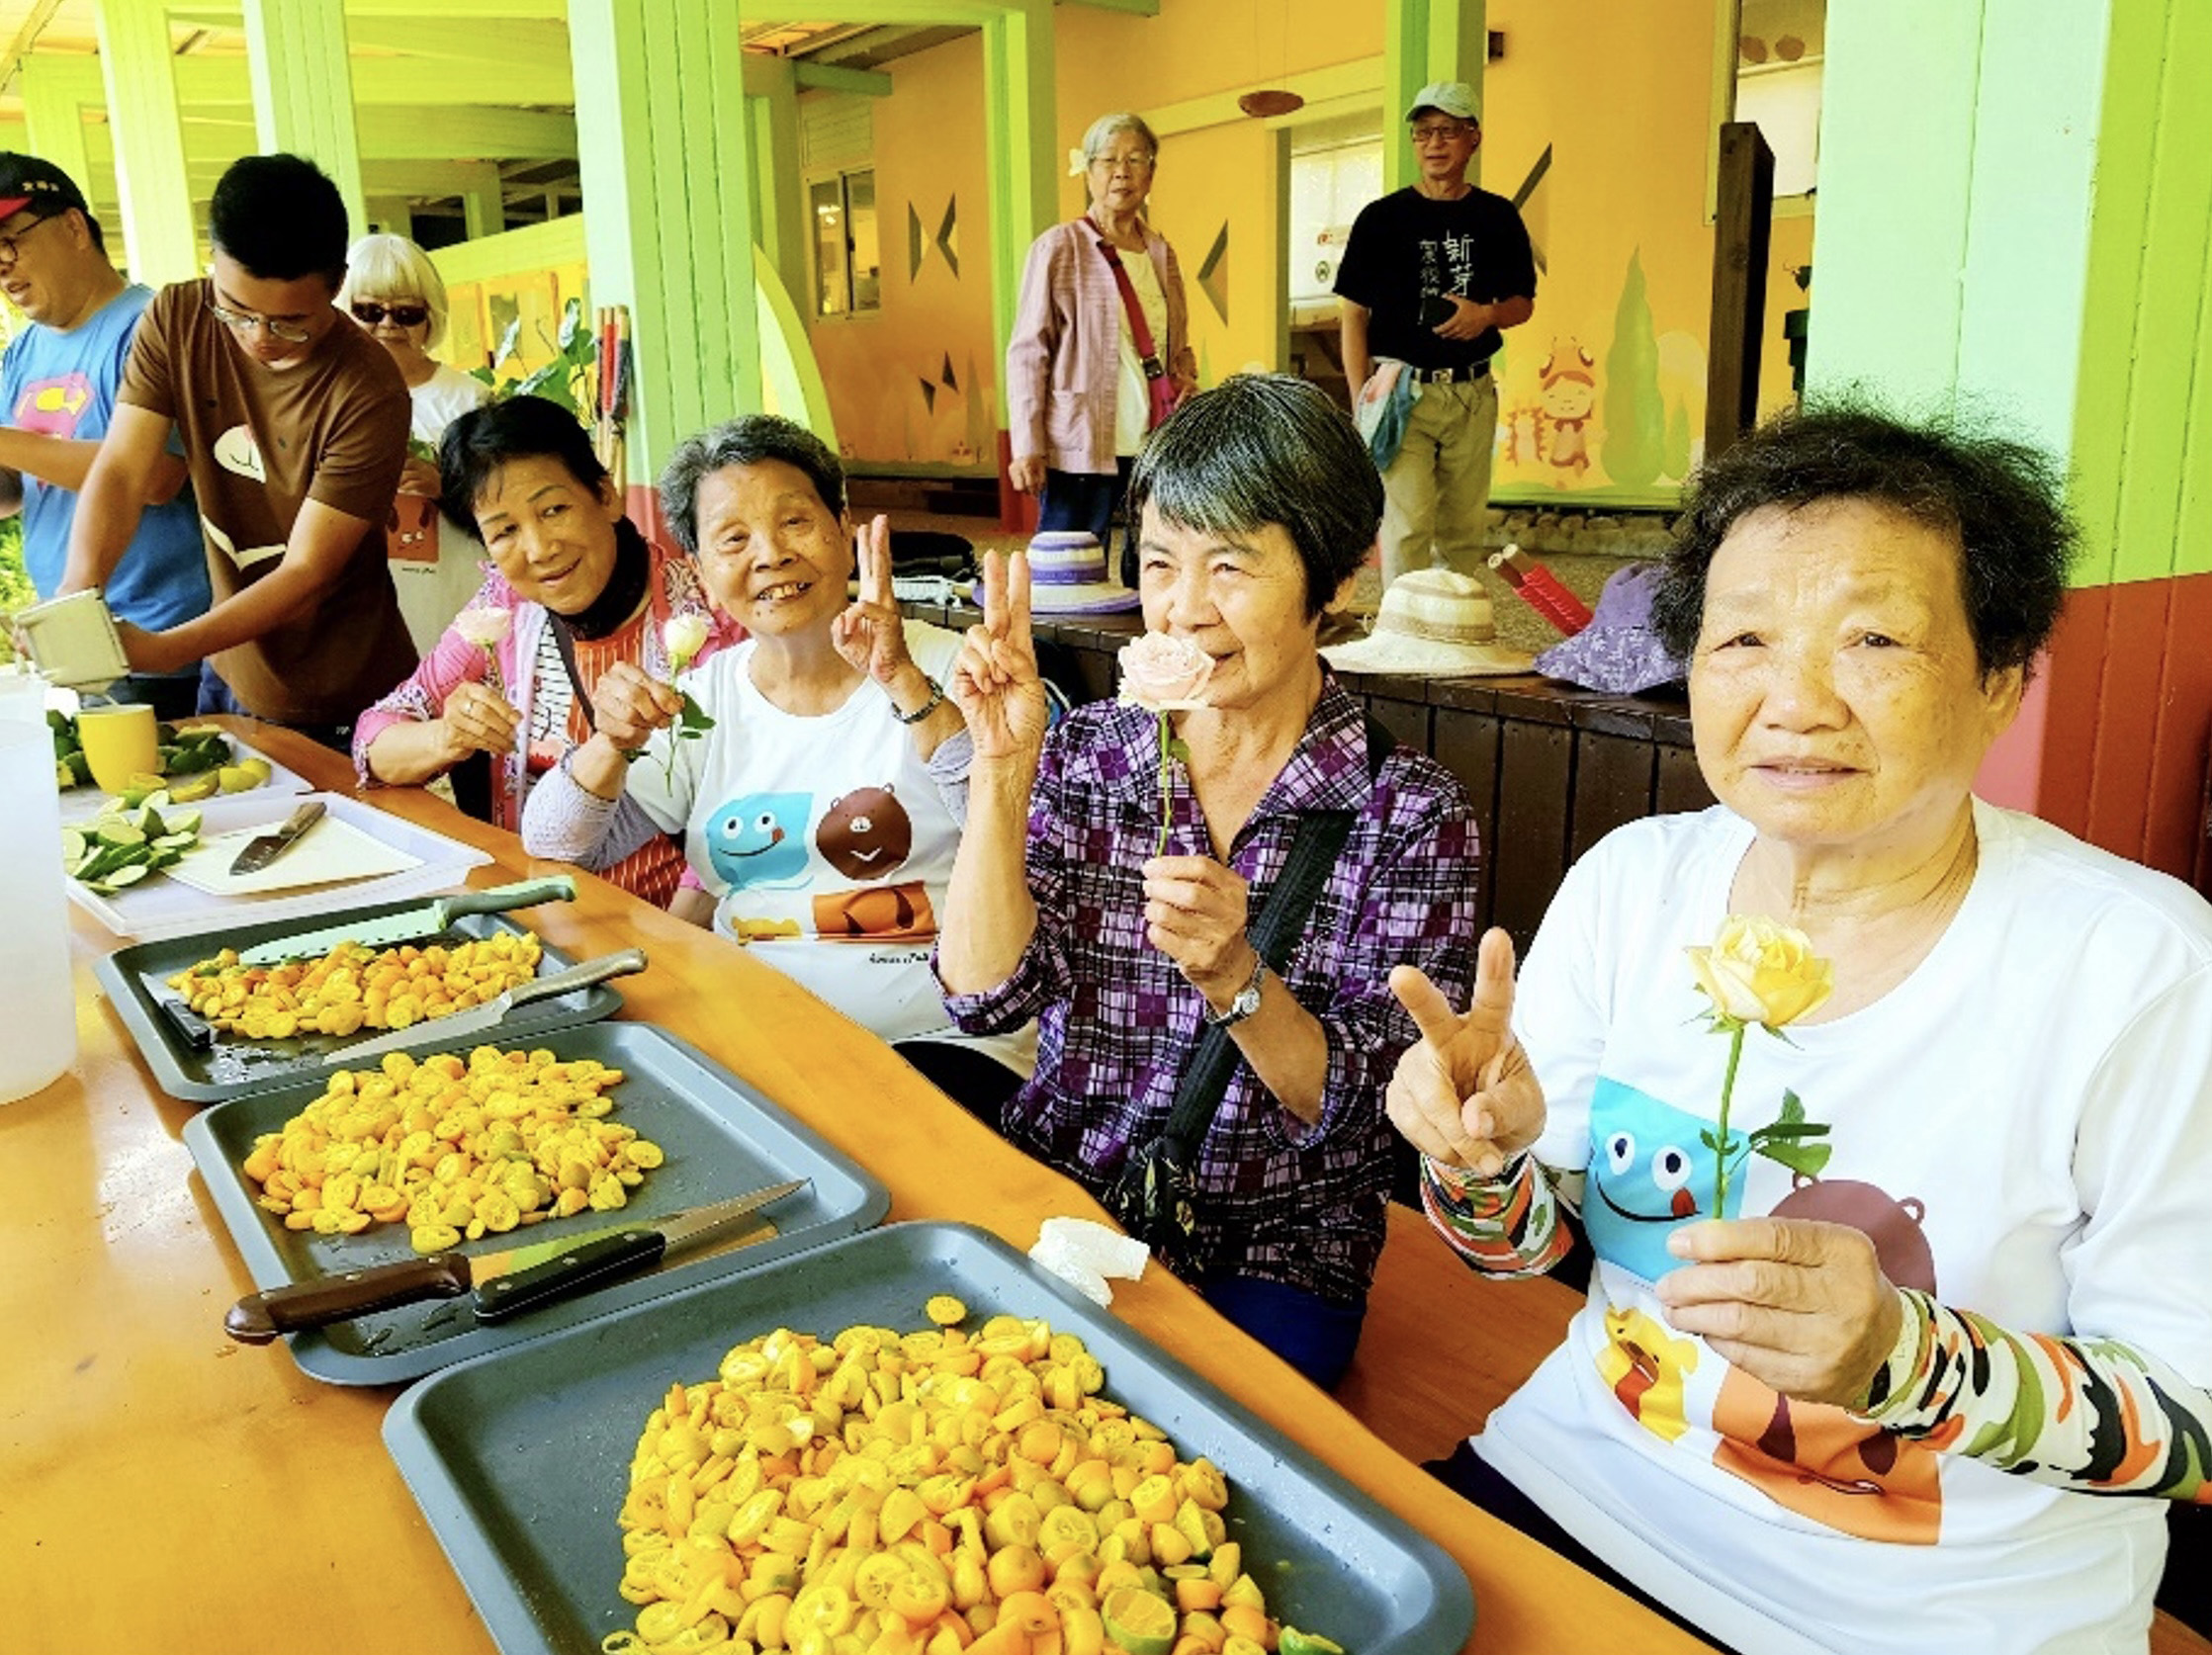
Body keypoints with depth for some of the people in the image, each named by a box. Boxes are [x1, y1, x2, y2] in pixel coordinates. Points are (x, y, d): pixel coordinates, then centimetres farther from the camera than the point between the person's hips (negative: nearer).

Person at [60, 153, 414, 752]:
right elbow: (122, 470, -11)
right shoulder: (176, 320, -7)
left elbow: (306, 571, -22)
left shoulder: (368, 394, -24)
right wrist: (79, 590, -29)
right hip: (228, 680, 5)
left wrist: (162, 651, -30)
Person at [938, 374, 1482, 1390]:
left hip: (1273, 1246, -2)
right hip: (1056, 1198, 3)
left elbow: (1359, 1106, -10)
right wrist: (1001, 767, -16)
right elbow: (985, 996, -8)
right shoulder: (1088, 754, 0)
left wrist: (1234, 977, -27)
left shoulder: (1411, 813, -8)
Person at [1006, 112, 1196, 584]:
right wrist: (1027, 447, -12)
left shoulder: (1161, 253, 15)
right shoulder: (1059, 248, -1)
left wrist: (1184, 373, 5)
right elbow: (1027, 353, -5)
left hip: (1155, 447, 5)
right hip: (1081, 448, -5)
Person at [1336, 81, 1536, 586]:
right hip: (1402, 388, -3)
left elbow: (1524, 303, 15)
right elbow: (1353, 315, 1)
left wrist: (1486, 314, -9)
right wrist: (1363, 402, -7)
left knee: (1463, 532, 8)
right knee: (1407, 528, -10)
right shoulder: (1382, 217, 1)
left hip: (1473, 393, 3)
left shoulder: (1498, 218, 8)